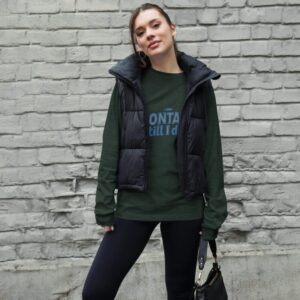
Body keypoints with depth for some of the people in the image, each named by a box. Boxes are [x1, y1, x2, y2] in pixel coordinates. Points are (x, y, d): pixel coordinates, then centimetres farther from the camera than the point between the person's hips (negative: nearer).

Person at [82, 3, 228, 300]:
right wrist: (104, 207, -4)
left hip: (185, 208, 0)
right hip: (134, 206, 0)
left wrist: (213, 213, -4)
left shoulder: (198, 84, 1)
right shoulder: (128, 83, 1)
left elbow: (212, 150, 0)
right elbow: (111, 148, 1)